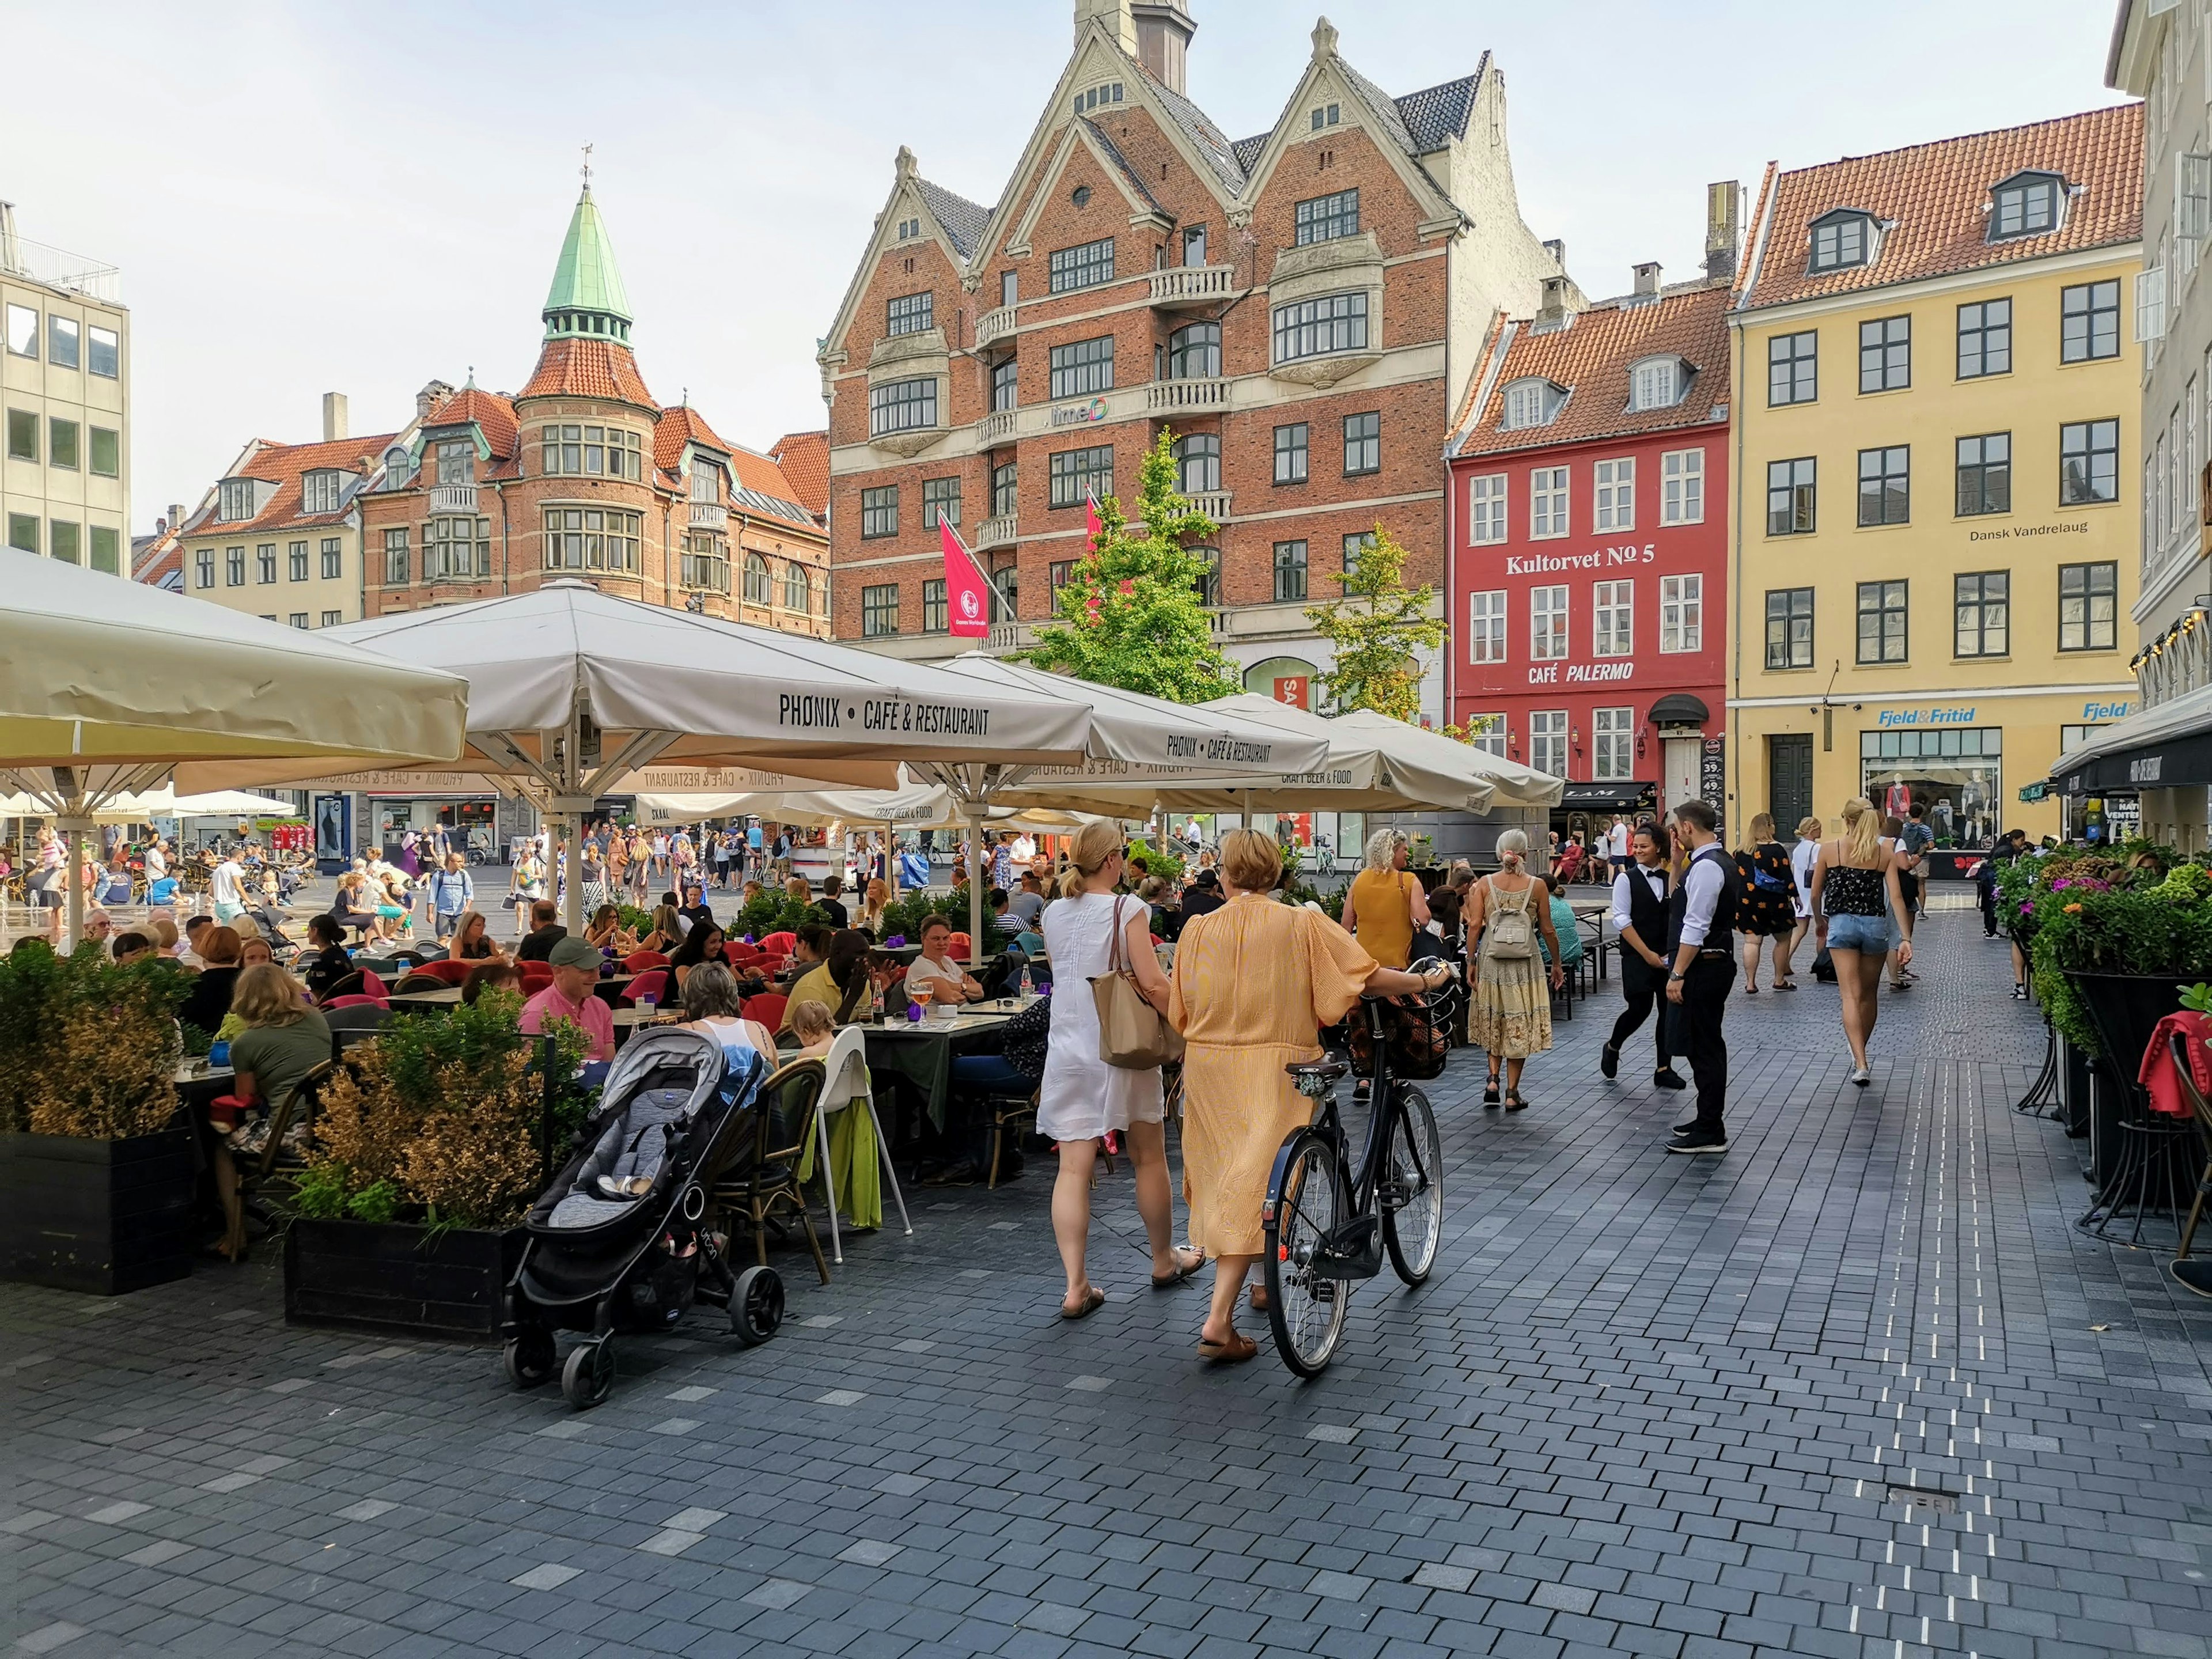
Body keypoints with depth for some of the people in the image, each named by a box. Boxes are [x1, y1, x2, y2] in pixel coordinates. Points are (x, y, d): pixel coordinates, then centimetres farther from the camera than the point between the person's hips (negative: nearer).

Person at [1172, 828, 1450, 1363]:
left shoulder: (1197, 929, 0)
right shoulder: (1302, 924, -7)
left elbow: (1179, 1012, 5)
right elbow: (1368, 976, -7)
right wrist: (1425, 981, 11)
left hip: (1208, 1066, 4)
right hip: (1271, 1070, -3)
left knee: (1224, 1178, 18)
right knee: (1253, 1185, -1)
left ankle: (1260, 1284, 35)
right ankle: (1219, 1320, 1)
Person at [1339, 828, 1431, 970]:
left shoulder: (1359, 880, 5)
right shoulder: (1409, 881, -6)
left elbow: (1347, 925, 8)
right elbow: (1422, 920, -14)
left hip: (1363, 960, 4)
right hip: (1397, 962, -4)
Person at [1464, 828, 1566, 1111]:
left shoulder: (1485, 884, -2)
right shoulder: (1537, 885, -4)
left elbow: (1474, 925, -7)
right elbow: (1547, 930, 0)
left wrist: (1471, 962, -1)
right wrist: (1557, 963, 12)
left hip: (1490, 960, 1)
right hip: (1525, 964, -1)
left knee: (1493, 1023, 20)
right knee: (1519, 1027, 8)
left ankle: (1493, 1079, 6)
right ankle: (1512, 1093, 11)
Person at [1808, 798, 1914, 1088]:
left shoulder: (1829, 849, -1)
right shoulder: (1886, 851, 2)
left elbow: (1815, 894, 5)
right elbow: (1896, 896, -5)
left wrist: (1820, 922, 23)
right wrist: (1906, 938, -6)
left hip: (1841, 924, -2)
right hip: (1875, 925, 2)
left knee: (1851, 996, -6)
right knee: (1868, 996, 17)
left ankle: (1861, 1064, -19)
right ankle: (1859, 1058, 32)